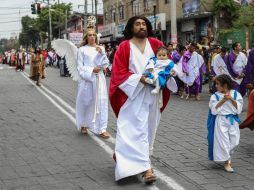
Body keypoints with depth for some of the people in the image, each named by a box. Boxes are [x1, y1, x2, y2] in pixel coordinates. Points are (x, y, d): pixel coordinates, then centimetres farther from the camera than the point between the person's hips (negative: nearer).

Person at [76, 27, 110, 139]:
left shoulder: (101, 48, 10)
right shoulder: (82, 50, 1)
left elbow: (106, 64, 5)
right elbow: (80, 67, -2)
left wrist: (101, 54, -9)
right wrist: (92, 70, -14)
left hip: (99, 79, 2)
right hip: (87, 79, -2)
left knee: (101, 103, -3)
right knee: (86, 102, 6)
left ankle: (101, 129, -1)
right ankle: (83, 125, 25)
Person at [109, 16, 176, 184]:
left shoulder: (155, 44, 5)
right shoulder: (124, 47, -5)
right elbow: (118, 72, -8)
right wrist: (139, 78, -18)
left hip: (152, 93, 5)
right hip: (133, 94, -5)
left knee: (149, 127, 12)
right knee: (138, 129, -10)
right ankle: (145, 167, -12)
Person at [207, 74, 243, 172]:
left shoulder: (236, 94, -1)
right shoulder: (215, 96, -4)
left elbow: (238, 109, -7)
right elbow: (214, 110, -14)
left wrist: (231, 99, -17)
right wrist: (223, 100, -19)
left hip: (233, 121, 2)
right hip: (221, 121, -2)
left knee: (234, 142, 4)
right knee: (223, 141, -1)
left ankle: (227, 155, 34)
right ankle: (226, 162, 17)